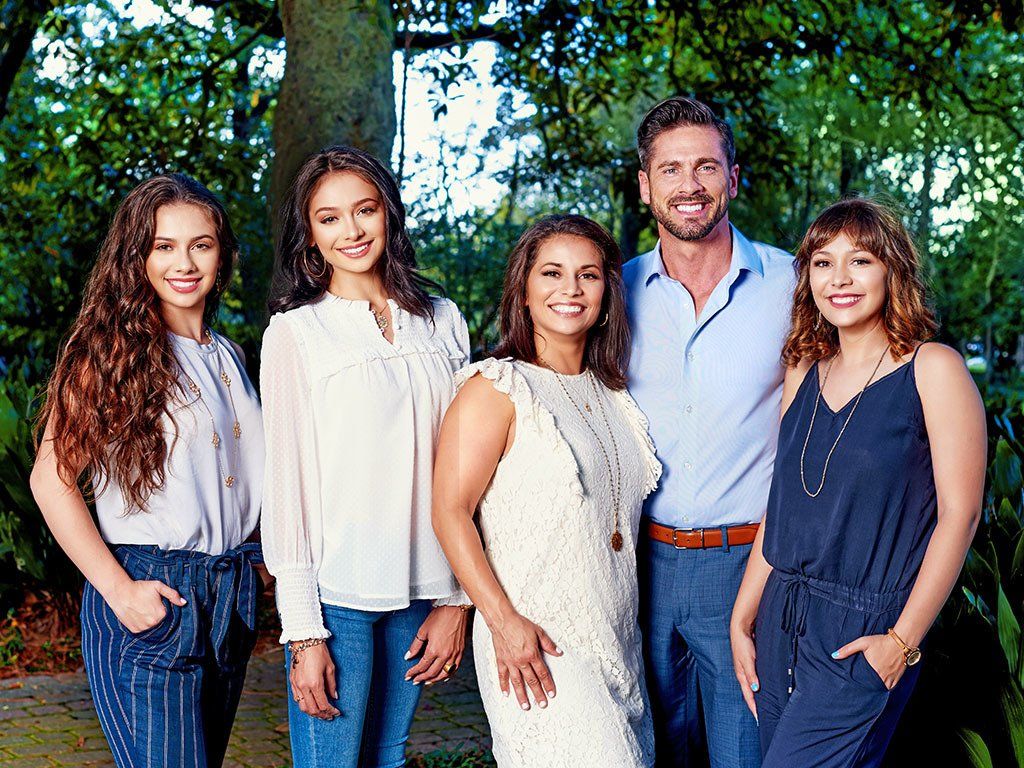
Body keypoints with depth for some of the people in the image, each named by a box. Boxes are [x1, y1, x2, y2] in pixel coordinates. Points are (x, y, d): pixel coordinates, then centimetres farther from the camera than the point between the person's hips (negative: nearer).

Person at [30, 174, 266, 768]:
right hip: (150, 600, -7)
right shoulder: (112, 350, -8)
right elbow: (52, 479, -12)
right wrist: (118, 589, -18)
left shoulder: (228, 356, 12)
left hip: (233, 595, 7)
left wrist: (262, 561, 9)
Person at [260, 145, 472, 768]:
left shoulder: (442, 322, 7)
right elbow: (286, 480, -5)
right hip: (337, 592, -3)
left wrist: (458, 599, 5)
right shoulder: (296, 331, -3)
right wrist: (303, 630, -9)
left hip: (421, 592, 3)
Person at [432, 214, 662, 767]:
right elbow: (451, 512, -13)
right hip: (534, 639, -7)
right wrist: (504, 622, -19)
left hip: (617, 639, 7)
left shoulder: (611, 392, 13)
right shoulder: (497, 389, -8)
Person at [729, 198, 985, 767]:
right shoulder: (804, 373, 9)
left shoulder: (933, 369, -7)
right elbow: (782, 505, 12)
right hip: (781, 621, 5)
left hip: (864, 633, -5)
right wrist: (742, 620, 7)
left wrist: (903, 640, -13)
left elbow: (960, 512, -9)